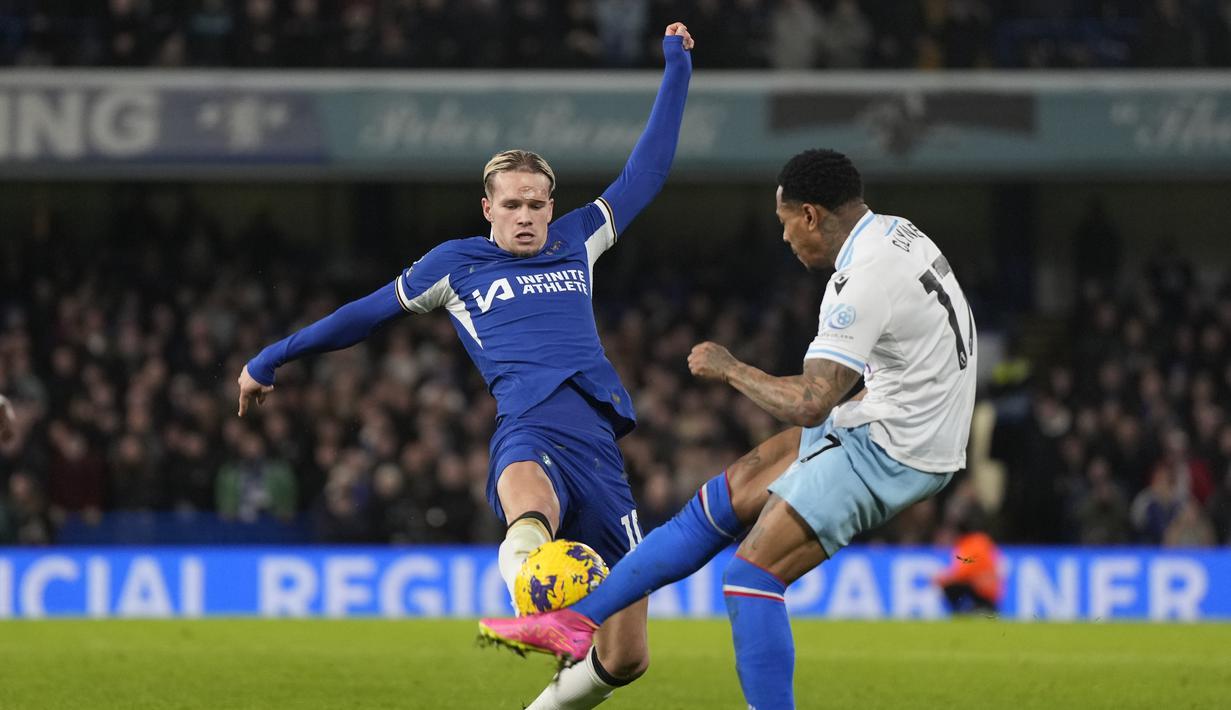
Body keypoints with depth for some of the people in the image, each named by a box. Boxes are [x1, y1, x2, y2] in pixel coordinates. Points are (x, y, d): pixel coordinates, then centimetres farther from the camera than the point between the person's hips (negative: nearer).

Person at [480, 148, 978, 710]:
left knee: (751, 577, -10)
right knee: (721, 501, 12)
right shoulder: (896, 233, 6)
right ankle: (576, 619, 17)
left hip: (890, 453, -10)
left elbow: (808, 405, -29)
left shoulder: (864, 280, -26)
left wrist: (729, 369, -14)